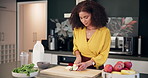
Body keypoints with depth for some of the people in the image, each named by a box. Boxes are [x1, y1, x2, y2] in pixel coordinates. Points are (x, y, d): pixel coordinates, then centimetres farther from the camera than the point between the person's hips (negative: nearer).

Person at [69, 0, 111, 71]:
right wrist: (78, 56, -2)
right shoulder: (77, 30, 1)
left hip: (96, 68, -2)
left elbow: (103, 55, -7)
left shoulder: (105, 31, -10)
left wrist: (87, 63, -20)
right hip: (80, 68, 3)